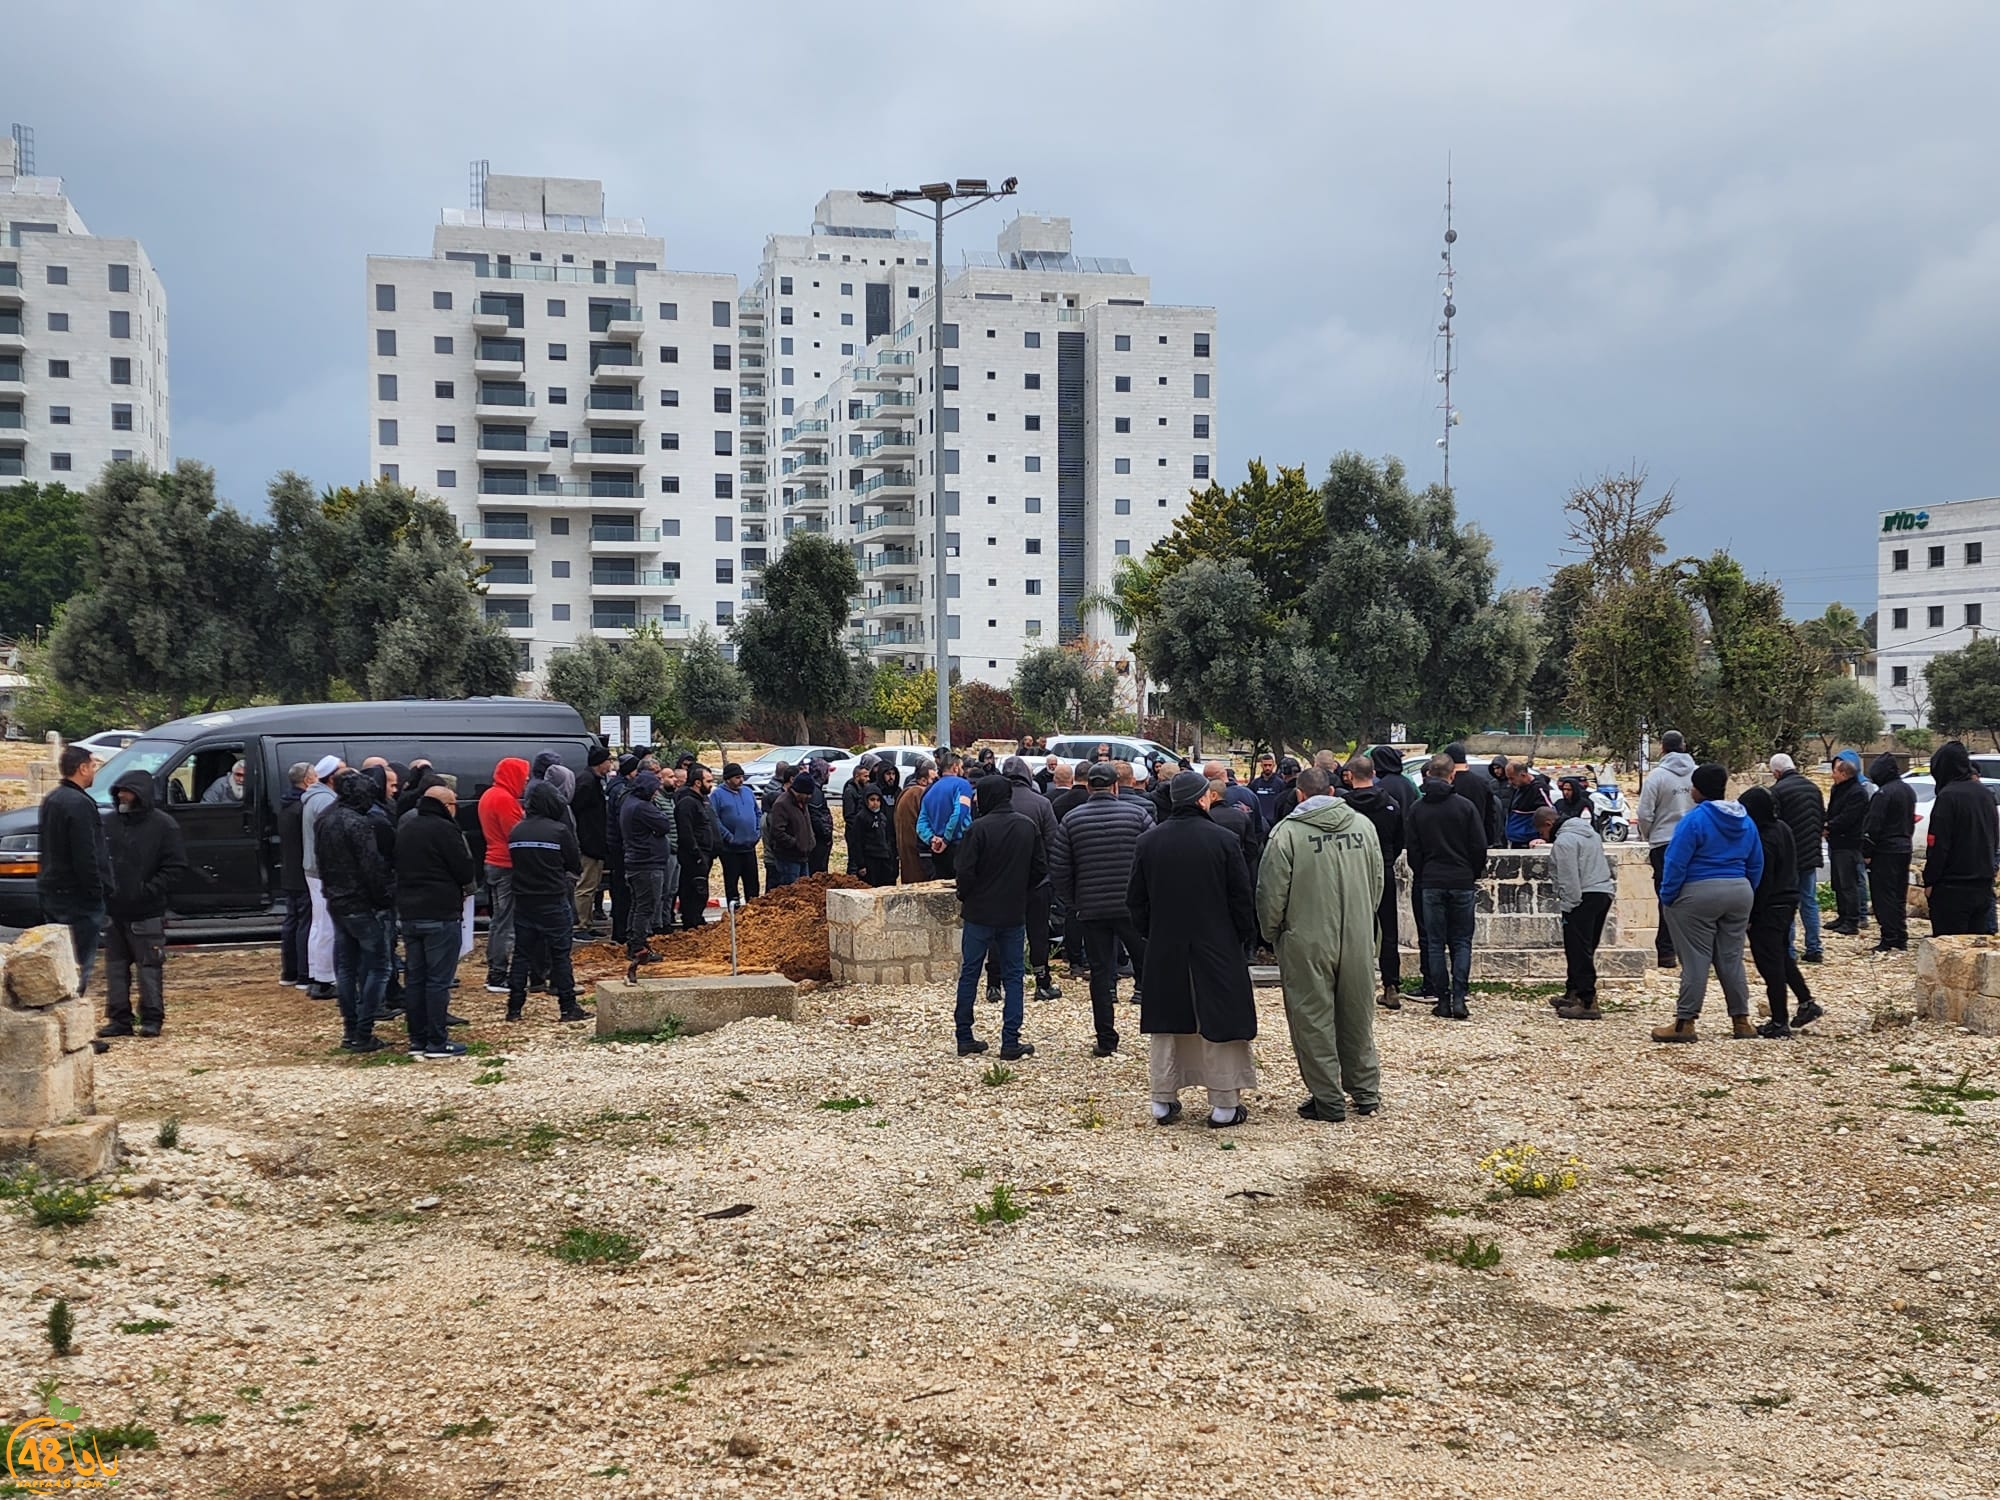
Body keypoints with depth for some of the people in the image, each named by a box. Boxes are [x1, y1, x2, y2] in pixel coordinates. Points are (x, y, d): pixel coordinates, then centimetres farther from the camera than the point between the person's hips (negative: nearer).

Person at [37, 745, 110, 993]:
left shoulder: (50, 799, 14)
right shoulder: (79, 804, -18)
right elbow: (86, 856, -22)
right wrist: (97, 890, -15)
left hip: (51, 890, 10)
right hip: (77, 896, -10)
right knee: (80, 964, -6)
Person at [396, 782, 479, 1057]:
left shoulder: (404, 829, 11)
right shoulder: (444, 829, -13)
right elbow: (467, 872, -13)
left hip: (408, 912, 8)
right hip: (441, 915, -8)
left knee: (414, 978, 11)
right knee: (439, 979, -4)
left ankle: (417, 1039, 15)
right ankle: (437, 1042, -3)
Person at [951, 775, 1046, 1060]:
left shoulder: (979, 828, -14)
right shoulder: (1029, 827, 0)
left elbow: (964, 871, -15)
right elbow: (1041, 870, 4)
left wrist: (965, 897, 4)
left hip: (979, 913, -3)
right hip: (1014, 914, 3)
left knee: (969, 974, 9)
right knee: (1012, 976, 8)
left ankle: (965, 1038, 13)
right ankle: (1011, 1042, 3)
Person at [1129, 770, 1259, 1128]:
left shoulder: (1148, 841, -2)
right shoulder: (1224, 840, -11)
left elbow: (1136, 899, 5)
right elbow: (1243, 897, -6)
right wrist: (1245, 935, 8)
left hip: (1164, 952, 3)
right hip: (1217, 949, -3)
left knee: (1166, 1025, 12)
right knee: (1219, 1021, 5)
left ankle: (1163, 1101, 16)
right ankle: (1224, 1105, 8)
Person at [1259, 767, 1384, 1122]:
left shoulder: (1287, 832, -11)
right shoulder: (1363, 824, 4)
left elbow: (1272, 893, -9)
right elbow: (1378, 882, 12)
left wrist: (1272, 933, 7)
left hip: (1307, 943, -4)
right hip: (1358, 942, 4)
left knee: (1313, 1021, 5)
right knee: (1357, 1017, 16)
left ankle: (1328, 1100, 9)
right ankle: (1366, 1093, 25)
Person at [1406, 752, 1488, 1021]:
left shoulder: (1417, 809, 0)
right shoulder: (1465, 805, -5)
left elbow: (1412, 849, 2)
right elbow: (1479, 846, -3)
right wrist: (1474, 874, 12)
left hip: (1431, 883, 1)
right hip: (1461, 882, -1)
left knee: (1435, 943, 6)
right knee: (1461, 942, 5)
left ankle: (1443, 999, 3)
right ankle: (1459, 998, -6)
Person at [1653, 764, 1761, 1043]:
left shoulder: (1695, 819, -14)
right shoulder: (1745, 821, 9)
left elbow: (1676, 862, -15)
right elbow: (1756, 865, 15)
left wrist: (1667, 896, -7)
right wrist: (1747, 893, 23)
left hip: (1698, 895, -7)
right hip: (1739, 893, 7)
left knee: (1695, 960, -4)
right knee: (1732, 958, 13)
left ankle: (1685, 1022, -1)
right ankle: (1741, 1020, 16)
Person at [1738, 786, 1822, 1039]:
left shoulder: (1764, 839, -23)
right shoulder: (1783, 828, 6)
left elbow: (1762, 881, -22)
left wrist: (1750, 914, -16)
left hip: (1769, 907, -10)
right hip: (1788, 900, 10)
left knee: (1770, 964, -2)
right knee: (1783, 957, 25)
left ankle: (1779, 1023, 3)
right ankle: (1807, 1003, 27)